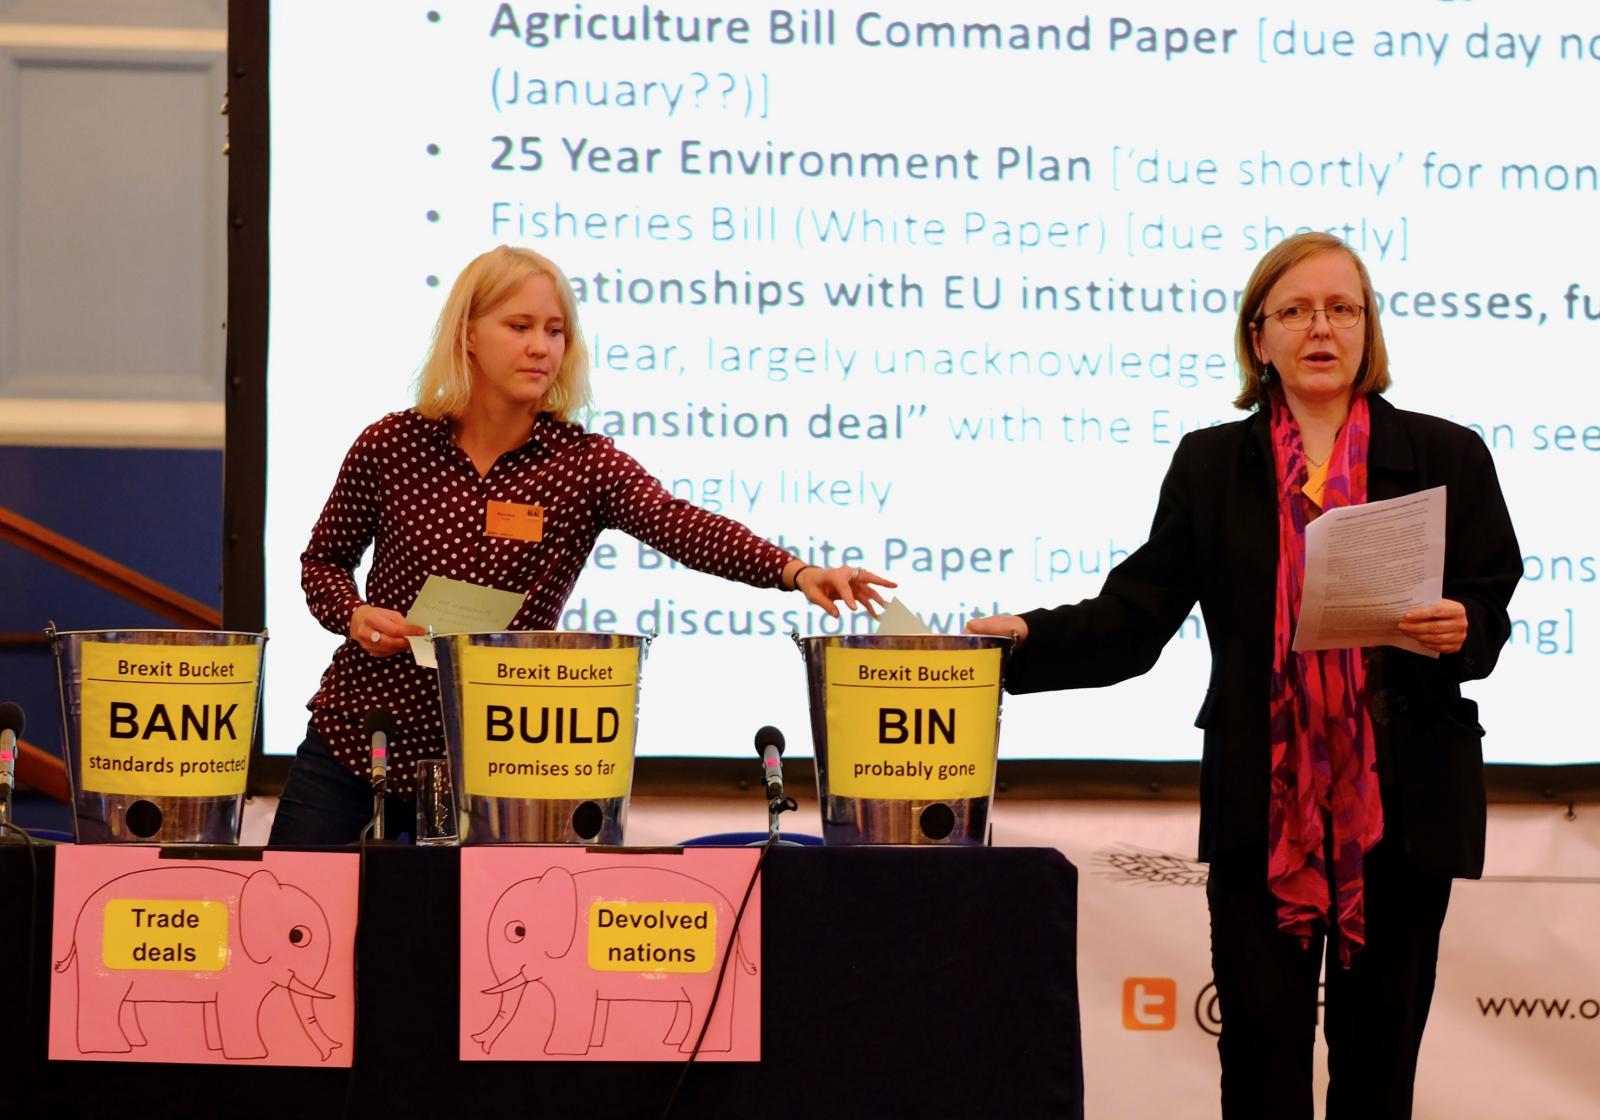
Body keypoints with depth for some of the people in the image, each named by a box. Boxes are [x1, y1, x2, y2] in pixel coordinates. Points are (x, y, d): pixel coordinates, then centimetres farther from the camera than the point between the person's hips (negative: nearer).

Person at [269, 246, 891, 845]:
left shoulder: (584, 463, -7)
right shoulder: (390, 446, -3)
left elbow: (680, 525, -24)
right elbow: (324, 560, 11)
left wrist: (794, 570, -42)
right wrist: (354, 615, -11)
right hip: (351, 736, 1)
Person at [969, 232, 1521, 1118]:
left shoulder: (1446, 458, 4)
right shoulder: (1211, 464, 7)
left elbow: (1490, 616, 2)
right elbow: (1133, 618, 3)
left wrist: (1459, 631, -20)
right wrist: (1027, 639, -13)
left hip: (1400, 805, 0)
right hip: (1263, 807, 0)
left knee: (1378, 1047, 6)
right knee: (1262, 1048, -3)